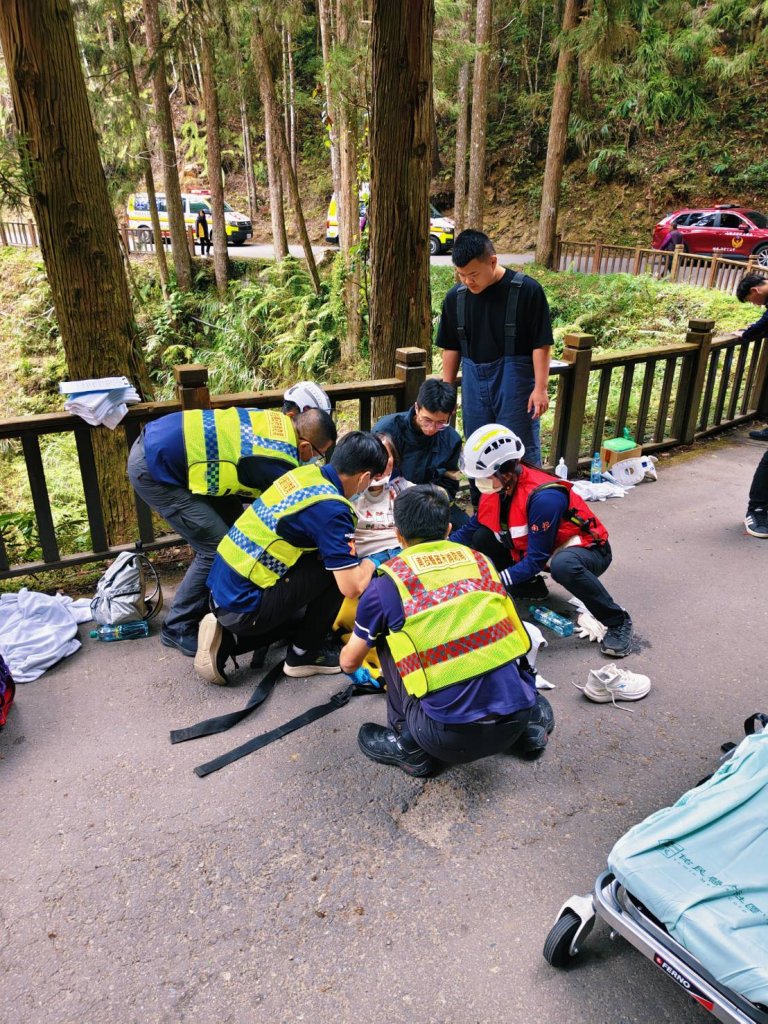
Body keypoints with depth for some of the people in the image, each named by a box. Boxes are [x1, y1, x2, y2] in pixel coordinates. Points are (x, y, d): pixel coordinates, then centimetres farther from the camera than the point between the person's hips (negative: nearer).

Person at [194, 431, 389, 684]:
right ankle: (304, 654, 7)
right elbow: (352, 587, -20)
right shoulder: (331, 509, -19)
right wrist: (368, 565, 2)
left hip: (221, 591, 9)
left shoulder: (307, 472, 5)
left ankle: (227, 639, 15)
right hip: (243, 606, -9)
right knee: (337, 570, -7)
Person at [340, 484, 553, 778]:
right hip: (516, 720, 4)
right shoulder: (480, 562, 10)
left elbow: (349, 663, 15)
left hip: (452, 739, -4)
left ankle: (410, 746, 15)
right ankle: (533, 717, 18)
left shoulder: (387, 584, 0)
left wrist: (347, 656, 41)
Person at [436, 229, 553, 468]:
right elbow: (451, 347, 11)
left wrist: (540, 388, -13)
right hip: (474, 382, 4)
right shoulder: (455, 297, 2)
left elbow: (541, 344, -9)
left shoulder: (527, 290, -11)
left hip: (515, 381, -4)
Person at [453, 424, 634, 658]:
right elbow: (470, 530, 0)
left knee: (563, 565, -43)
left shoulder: (544, 498, -34)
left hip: (587, 550, -7)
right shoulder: (497, 487, -11)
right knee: (482, 538, -8)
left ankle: (618, 621, -20)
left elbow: (536, 560, -30)